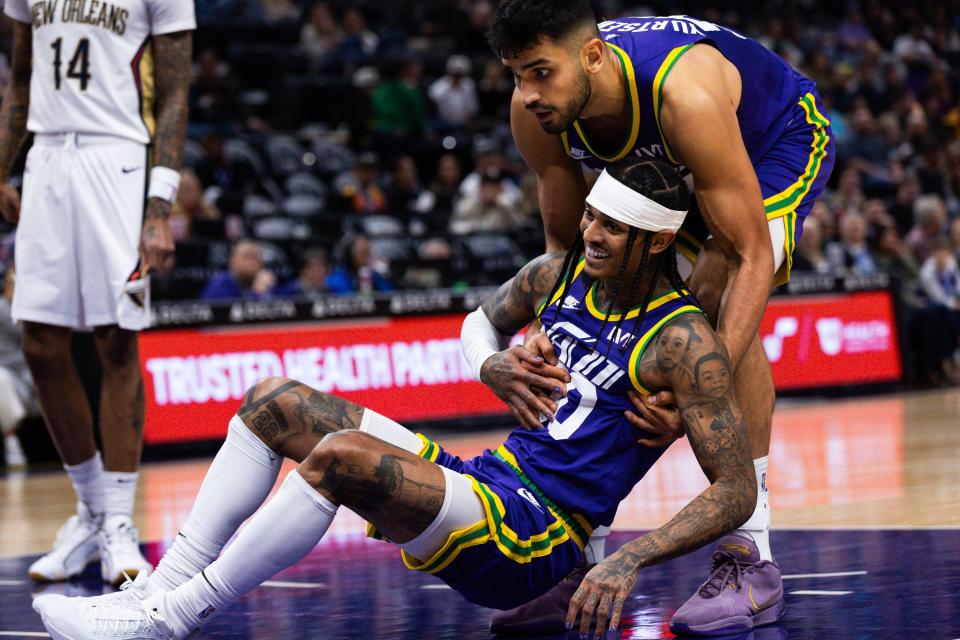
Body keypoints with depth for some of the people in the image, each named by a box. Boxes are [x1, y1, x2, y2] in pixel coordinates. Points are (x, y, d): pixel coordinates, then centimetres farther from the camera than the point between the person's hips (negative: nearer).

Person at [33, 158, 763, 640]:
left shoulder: (683, 341, -14)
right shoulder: (561, 273, 8)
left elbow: (737, 491, -18)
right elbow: (482, 319, 29)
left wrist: (630, 560, -30)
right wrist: (491, 364, 4)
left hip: (532, 544, -9)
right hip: (487, 480, 9)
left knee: (341, 453, -32)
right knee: (275, 401, 2)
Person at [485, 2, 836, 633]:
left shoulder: (685, 94, -45)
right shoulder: (535, 111, -27)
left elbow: (752, 257, -41)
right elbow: (566, 243, -12)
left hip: (781, 140, -6)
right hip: (663, 168, 6)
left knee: (719, 291, -28)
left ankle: (753, 555, -24)